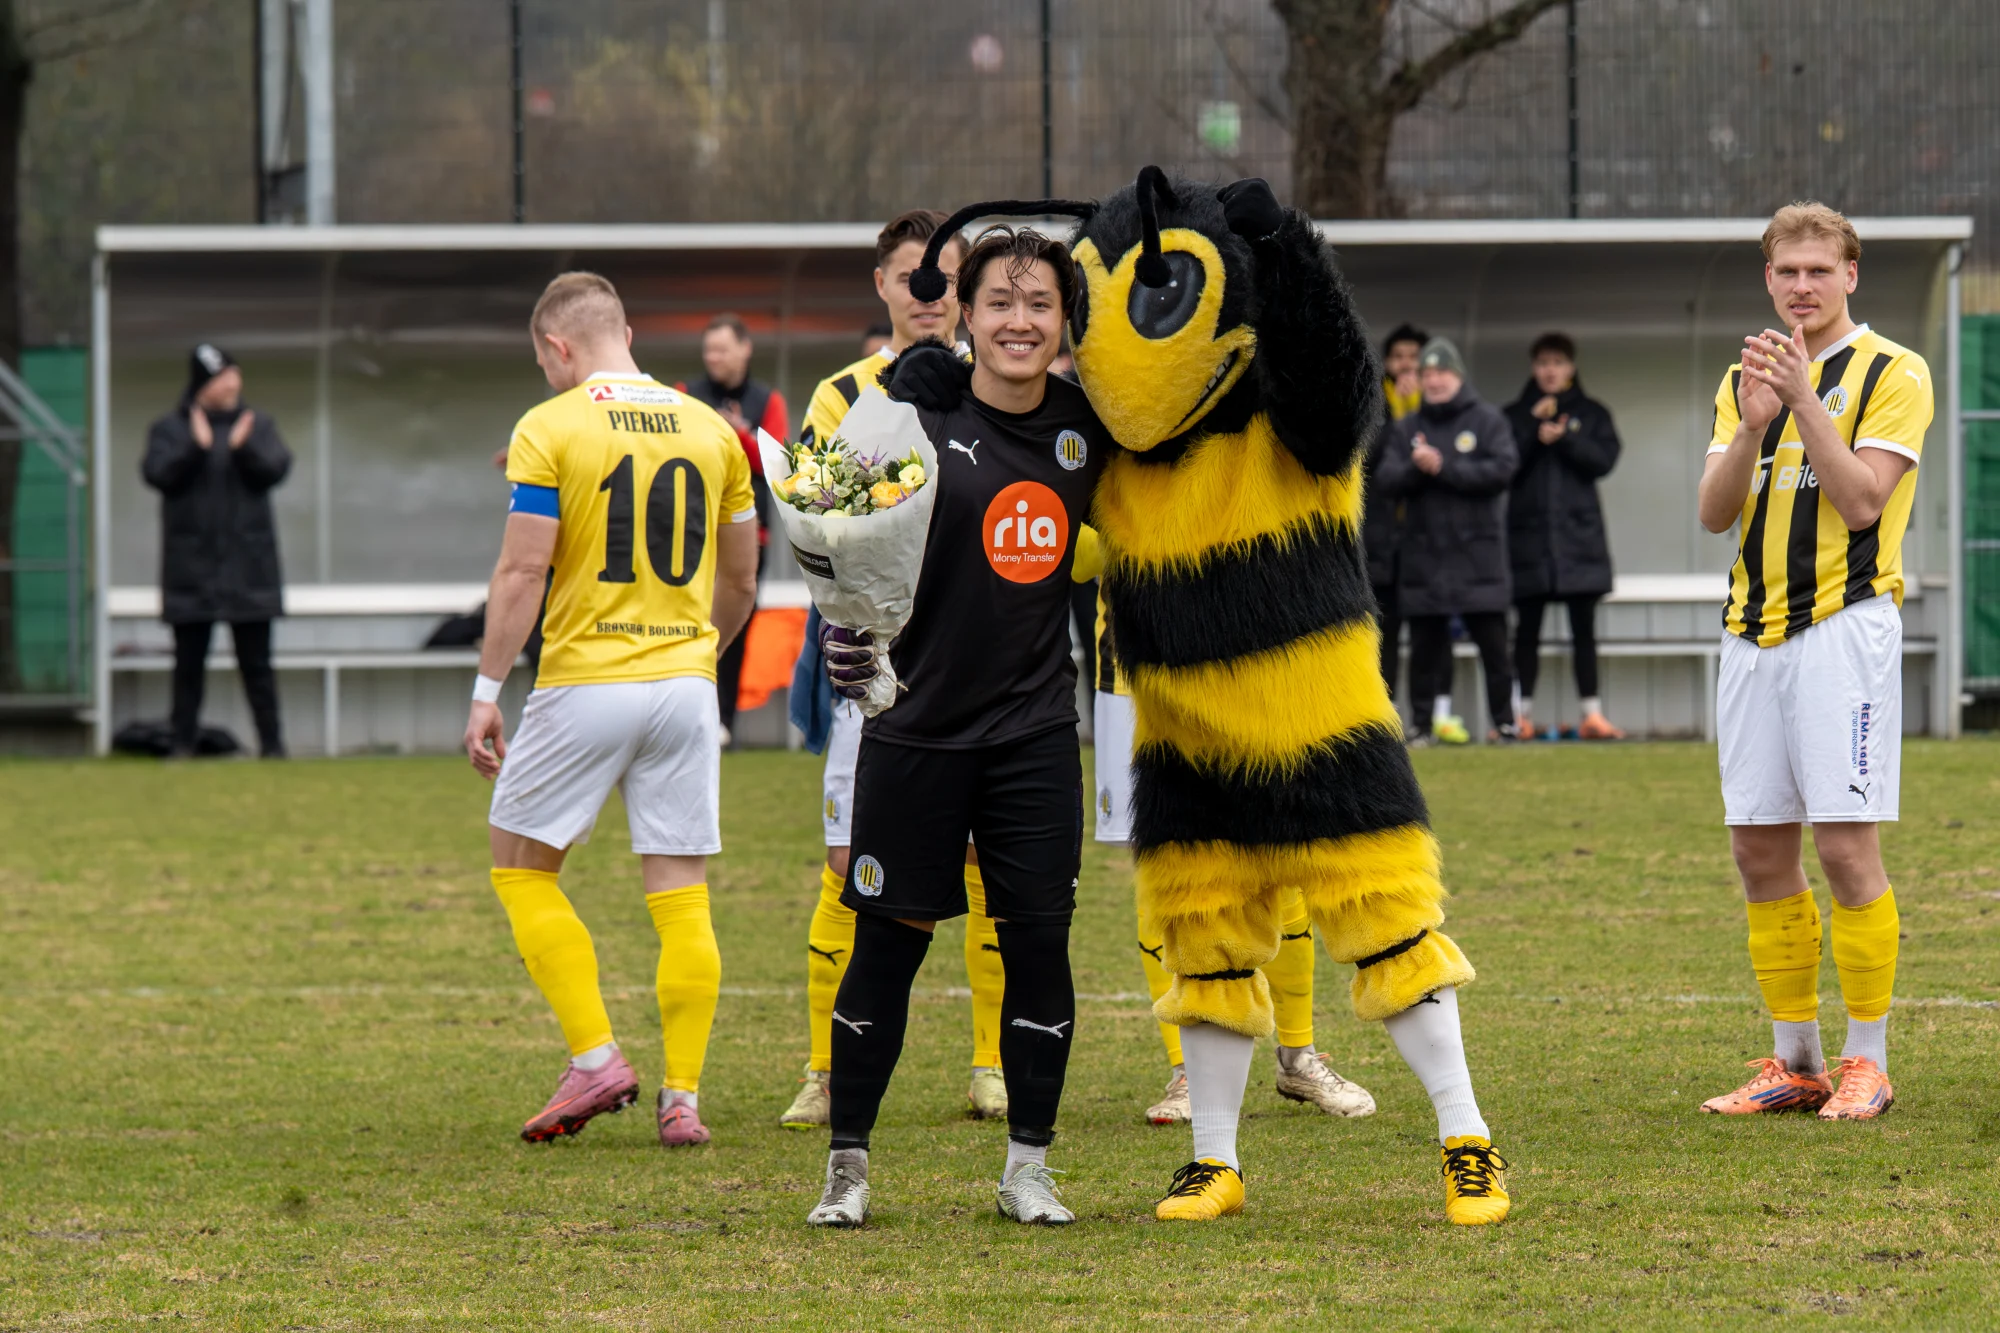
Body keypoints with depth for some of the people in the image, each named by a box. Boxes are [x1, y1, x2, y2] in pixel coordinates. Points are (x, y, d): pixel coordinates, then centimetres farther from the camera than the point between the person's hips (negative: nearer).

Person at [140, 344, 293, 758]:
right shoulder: (169, 429, 4)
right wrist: (196, 447, -21)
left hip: (248, 565, 1)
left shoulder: (258, 424, 7)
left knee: (256, 661, 2)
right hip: (192, 565, -1)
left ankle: (272, 741, 5)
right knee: (189, 662, 3)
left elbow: (274, 469, -5)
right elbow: (157, 473, -10)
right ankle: (183, 743, 8)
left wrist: (243, 447, -21)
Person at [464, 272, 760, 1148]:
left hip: (584, 685, -4)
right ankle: (681, 1099, 1)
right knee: (682, 899, 5)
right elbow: (740, 582, 15)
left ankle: (596, 1058, -1)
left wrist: (485, 693, -6)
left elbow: (522, 573, -11)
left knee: (523, 870, 10)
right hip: (685, 684, 4)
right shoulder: (708, 429, 9)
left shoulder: (550, 430, -6)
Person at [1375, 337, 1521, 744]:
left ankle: (1506, 721, 1)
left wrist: (1443, 468, -14)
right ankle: (1431, 716, 5)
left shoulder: (1488, 421, 4)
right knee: (1427, 641, 1)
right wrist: (1415, 468, -17)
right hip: (1423, 553, 3)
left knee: (1492, 639, -3)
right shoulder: (1406, 428, 13)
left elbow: (1501, 470, -10)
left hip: (1477, 553, -3)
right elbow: (1386, 478, 3)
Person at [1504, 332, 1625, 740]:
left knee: (1583, 626, -2)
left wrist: (1564, 438, -14)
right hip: (1529, 534, 0)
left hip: (1579, 533, 0)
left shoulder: (1592, 414, 11)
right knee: (1528, 627, 2)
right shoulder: (1516, 415, 10)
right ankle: (1522, 714, 6)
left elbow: (1605, 459, -3)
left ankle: (1592, 713, -3)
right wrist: (1535, 428, -11)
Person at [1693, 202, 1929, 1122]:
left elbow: (1863, 499, -12)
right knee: (1760, 852, 4)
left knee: (1845, 846, -10)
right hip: (1753, 631, 6)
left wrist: (1805, 400, -18)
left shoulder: (1891, 373, 0)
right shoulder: (1744, 381, 16)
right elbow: (1714, 512, 6)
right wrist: (1752, 426, -10)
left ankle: (1867, 1064, -3)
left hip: (1844, 624, -6)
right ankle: (1795, 1063, 12)